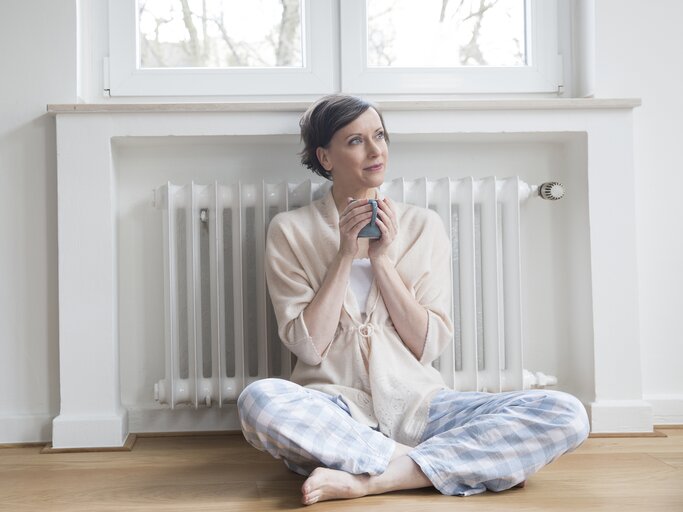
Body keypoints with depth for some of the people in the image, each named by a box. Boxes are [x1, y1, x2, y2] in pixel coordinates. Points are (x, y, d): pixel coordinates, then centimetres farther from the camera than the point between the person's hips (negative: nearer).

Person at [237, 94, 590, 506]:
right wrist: (345, 256, -9)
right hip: (335, 408, -2)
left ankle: (364, 480, -24)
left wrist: (381, 259, -6)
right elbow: (309, 346, -5)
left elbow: (429, 345, 1)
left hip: (415, 405, 3)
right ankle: (429, 462, -20)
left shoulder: (424, 226, 8)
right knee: (259, 399, -36)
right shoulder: (290, 230, 4)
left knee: (566, 414, -19)